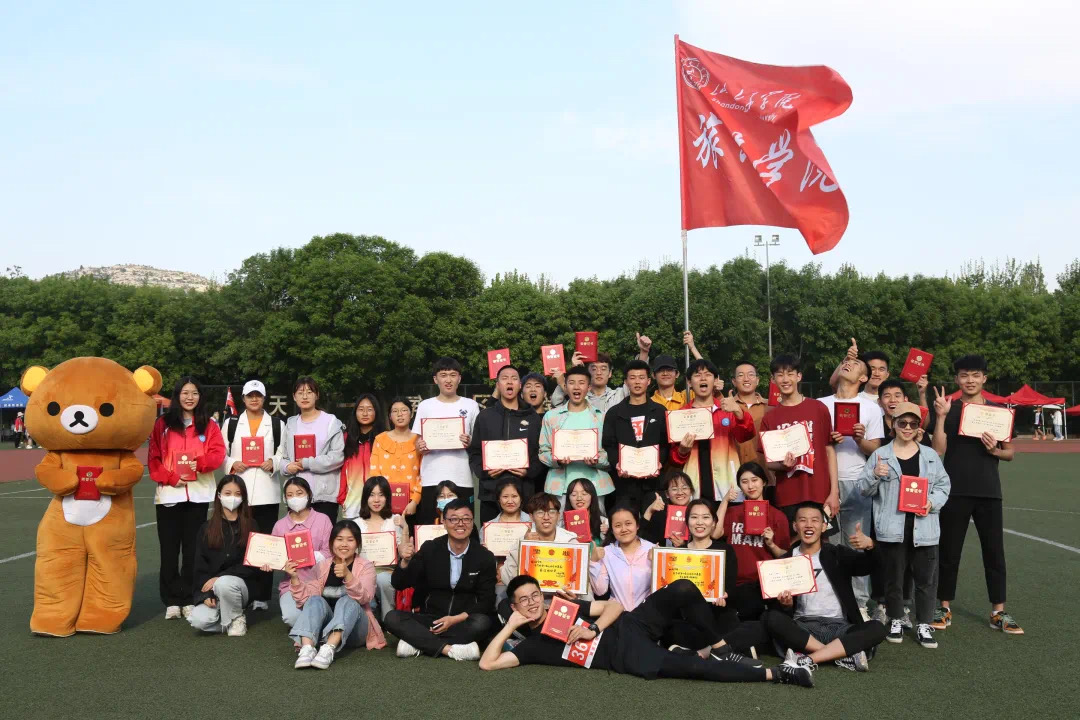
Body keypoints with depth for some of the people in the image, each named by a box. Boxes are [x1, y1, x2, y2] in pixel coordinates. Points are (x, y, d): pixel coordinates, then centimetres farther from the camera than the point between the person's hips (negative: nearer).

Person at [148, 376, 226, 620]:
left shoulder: (209, 425, 7)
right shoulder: (162, 424, 6)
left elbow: (218, 453, -1)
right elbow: (153, 458, 2)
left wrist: (199, 462, -20)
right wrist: (171, 478, -12)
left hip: (198, 493, 0)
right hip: (168, 493, 0)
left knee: (192, 548, 4)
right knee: (169, 549, 2)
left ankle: (189, 600, 11)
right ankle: (171, 601, 9)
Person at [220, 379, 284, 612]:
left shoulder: (277, 424, 9)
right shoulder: (231, 423, 10)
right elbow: (220, 453, 8)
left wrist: (274, 463, -14)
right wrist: (231, 464, -11)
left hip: (266, 492, -1)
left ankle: (262, 596, 5)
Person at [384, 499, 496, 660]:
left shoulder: (485, 557, -4)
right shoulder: (430, 549, -2)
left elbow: (487, 601, -4)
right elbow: (399, 584, -2)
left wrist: (456, 619, -18)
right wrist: (405, 561, -23)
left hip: (464, 621, -1)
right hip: (431, 619, 1)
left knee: (482, 622, -33)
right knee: (392, 618, -23)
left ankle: (417, 642, -24)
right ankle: (450, 649, -31)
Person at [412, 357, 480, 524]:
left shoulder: (471, 406, 9)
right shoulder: (425, 406, 10)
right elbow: (417, 443, 11)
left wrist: (470, 443, -11)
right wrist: (421, 447, -12)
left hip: (462, 479, 0)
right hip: (431, 480, 0)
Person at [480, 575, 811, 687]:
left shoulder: (566, 606, 13)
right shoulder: (533, 644, 4)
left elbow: (614, 605, 8)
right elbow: (487, 663, -7)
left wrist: (593, 629, -10)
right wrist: (509, 626, -5)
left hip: (632, 626, 4)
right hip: (629, 658, -4)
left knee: (683, 589, -23)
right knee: (695, 668, -28)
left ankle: (715, 648, 0)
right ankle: (776, 674, -15)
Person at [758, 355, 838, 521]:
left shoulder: (819, 409, 2)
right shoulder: (769, 418, 6)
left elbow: (830, 451, 3)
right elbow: (768, 462, 9)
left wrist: (834, 492, -2)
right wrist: (782, 465, -13)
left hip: (820, 495, -1)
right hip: (786, 498, 1)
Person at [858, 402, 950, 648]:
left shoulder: (930, 455, 8)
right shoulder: (880, 454, 2)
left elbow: (943, 485, 10)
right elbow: (864, 489, 3)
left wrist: (932, 502, -8)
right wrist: (875, 476, -17)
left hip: (923, 528, 1)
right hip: (892, 528, -1)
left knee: (925, 578, 6)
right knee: (894, 577, 8)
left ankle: (924, 625, 17)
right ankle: (896, 621, 24)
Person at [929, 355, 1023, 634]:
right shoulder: (947, 409, 1)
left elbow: (1010, 452, 10)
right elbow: (938, 450, -7)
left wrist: (995, 450, -12)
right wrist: (941, 416, -15)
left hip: (989, 492, 2)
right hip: (955, 492, -2)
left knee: (994, 551, 5)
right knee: (949, 551, 5)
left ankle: (999, 612, 14)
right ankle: (945, 608, 15)